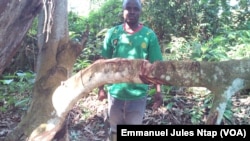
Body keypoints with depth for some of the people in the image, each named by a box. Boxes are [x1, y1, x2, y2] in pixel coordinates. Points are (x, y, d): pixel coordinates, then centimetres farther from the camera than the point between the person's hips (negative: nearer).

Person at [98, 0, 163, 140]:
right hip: (115, 91, 2)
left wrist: (158, 91, -9)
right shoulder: (113, 33, -1)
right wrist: (101, 87, 3)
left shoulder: (150, 35, -5)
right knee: (115, 129, 17)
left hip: (138, 93, -1)